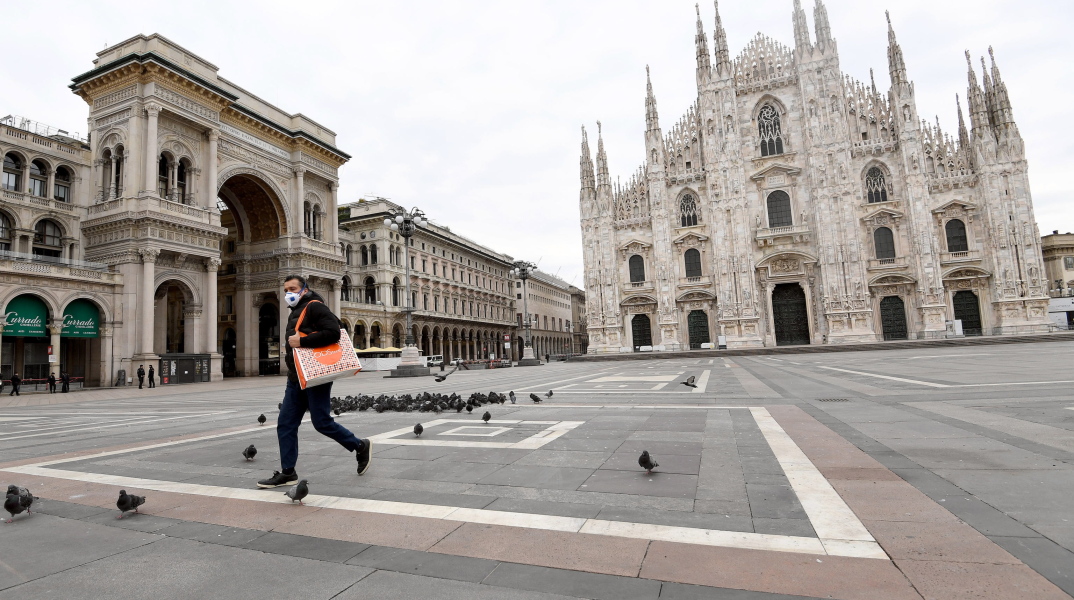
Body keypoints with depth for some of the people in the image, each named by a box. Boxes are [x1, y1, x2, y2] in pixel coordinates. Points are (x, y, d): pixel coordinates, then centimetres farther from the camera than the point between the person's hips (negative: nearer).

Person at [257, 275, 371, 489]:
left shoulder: (314, 306, -10)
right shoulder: (295, 312, 21)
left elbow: (333, 332, -24)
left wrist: (301, 341, -23)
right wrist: (291, 352, 10)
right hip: (296, 379, 10)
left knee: (322, 423, -5)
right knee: (285, 424, 7)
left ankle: (360, 447, 13)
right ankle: (288, 473, 15)